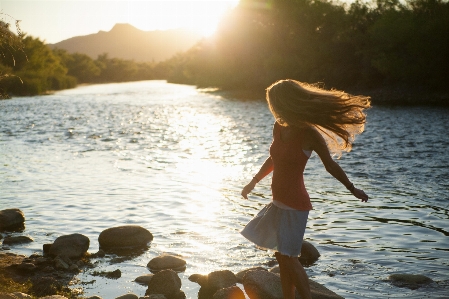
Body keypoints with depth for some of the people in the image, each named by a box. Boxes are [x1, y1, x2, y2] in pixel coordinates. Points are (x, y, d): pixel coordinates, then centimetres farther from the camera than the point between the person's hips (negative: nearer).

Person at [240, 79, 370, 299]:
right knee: (282, 256, 14)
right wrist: (253, 182, 24)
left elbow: (330, 165, -5)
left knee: (289, 257, -6)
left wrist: (352, 189, 5)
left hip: (294, 204, -8)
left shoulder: (308, 134, -17)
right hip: (279, 202, 8)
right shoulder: (278, 128, 3)